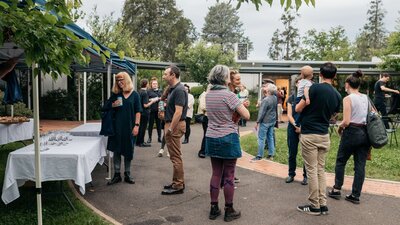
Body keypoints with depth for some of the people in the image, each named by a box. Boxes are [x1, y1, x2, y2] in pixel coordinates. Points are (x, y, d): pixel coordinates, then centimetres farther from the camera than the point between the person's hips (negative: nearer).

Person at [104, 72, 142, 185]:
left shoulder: (134, 94, 1)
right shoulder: (116, 94, 7)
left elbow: (138, 111, -2)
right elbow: (105, 107, 10)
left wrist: (136, 125, -10)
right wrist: (113, 105, -10)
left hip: (129, 127, -1)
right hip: (117, 126, 2)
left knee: (128, 151, 8)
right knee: (116, 150, 5)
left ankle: (127, 174, 21)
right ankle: (117, 175, 14)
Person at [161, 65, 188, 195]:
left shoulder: (179, 90, -17)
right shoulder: (172, 89, 14)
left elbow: (178, 112, -24)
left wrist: (170, 129, -23)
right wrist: (165, 105, 11)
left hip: (175, 126, -10)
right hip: (171, 124, 10)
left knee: (176, 156, -3)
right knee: (174, 156, 16)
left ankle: (178, 186, 5)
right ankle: (178, 183, 26)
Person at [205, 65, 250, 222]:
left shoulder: (208, 95, 6)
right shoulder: (229, 95, -14)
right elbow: (246, 116, -14)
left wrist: (236, 107, 7)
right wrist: (241, 106, 6)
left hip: (212, 138, 6)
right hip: (228, 138, -6)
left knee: (216, 174, 12)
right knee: (229, 176, 4)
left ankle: (214, 209, 19)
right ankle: (229, 211, 14)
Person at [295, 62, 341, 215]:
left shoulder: (315, 88, -12)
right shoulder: (337, 95, 6)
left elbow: (298, 109, -8)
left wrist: (307, 105, 13)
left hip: (309, 135, -6)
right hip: (324, 136, 6)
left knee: (312, 170, 0)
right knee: (320, 170, 13)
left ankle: (315, 206, 7)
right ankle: (323, 205, 15)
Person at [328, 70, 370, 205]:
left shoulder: (348, 99, -11)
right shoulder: (366, 98, 8)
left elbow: (346, 121, -16)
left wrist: (340, 127, 2)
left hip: (352, 133, -6)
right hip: (365, 133, 6)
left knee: (340, 161, 12)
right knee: (360, 165, 8)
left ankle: (336, 190, 19)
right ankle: (355, 195, 14)